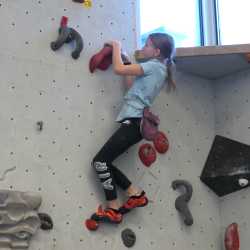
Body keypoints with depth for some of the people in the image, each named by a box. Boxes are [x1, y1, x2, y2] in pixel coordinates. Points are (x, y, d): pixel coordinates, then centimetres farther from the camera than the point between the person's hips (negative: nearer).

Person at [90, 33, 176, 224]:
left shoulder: (154, 65, -7)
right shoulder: (160, 70, 20)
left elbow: (118, 69, -14)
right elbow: (131, 85, 26)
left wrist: (117, 47, 2)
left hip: (134, 121, -9)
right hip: (137, 122, 9)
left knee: (100, 161, -10)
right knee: (105, 163, 8)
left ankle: (113, 210, -7)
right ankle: (136, 194, 8)